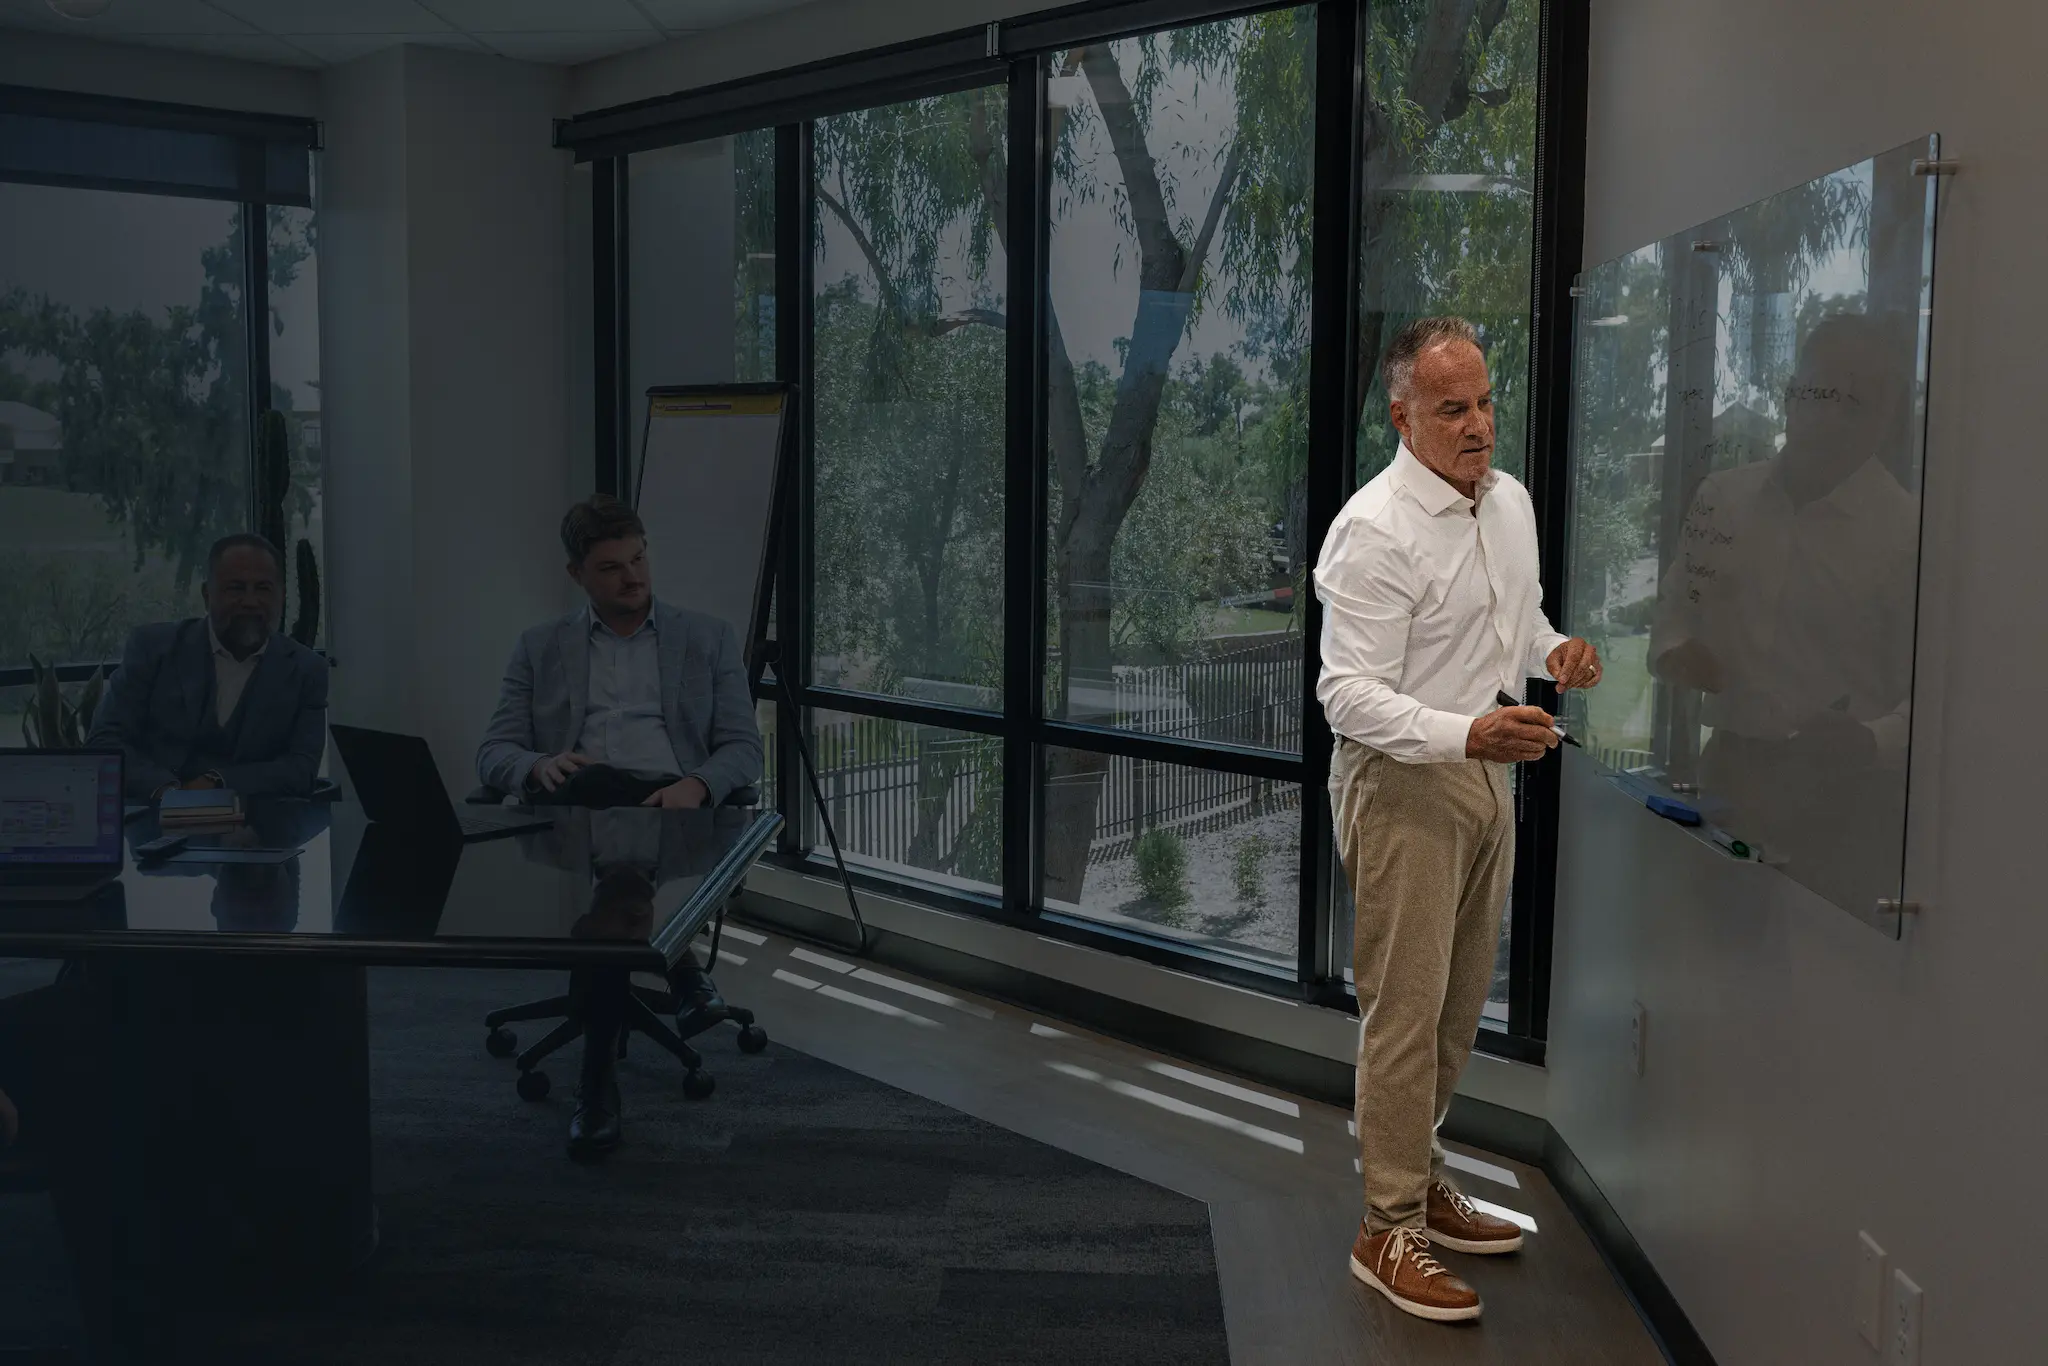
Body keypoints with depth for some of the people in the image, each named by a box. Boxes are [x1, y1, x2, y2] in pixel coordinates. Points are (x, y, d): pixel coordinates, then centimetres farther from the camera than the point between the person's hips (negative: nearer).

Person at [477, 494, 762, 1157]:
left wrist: (697, 785, -14)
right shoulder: (540, 648, 21)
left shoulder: (708, 639, 19)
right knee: (586, 791, -37)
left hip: (672, 803, 0)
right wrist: (539, 766, -13)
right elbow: (493, 754, 13)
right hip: (578, 805, 1)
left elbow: (744, 749, 10)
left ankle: (598, 1077, -27)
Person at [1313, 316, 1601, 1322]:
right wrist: (1468, 732, -36)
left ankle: (1418, 1179, 31)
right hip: (1402, 783, -8)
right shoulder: (1375, 530, -18)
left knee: (1460, 999, 15)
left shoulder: (1510, 501, 9)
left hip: (1487, 771, 8)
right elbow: (1349, 694, -23)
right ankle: (1389, 1230, 7)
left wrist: (1555, 652, 3)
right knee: (1406, 1006, -5)